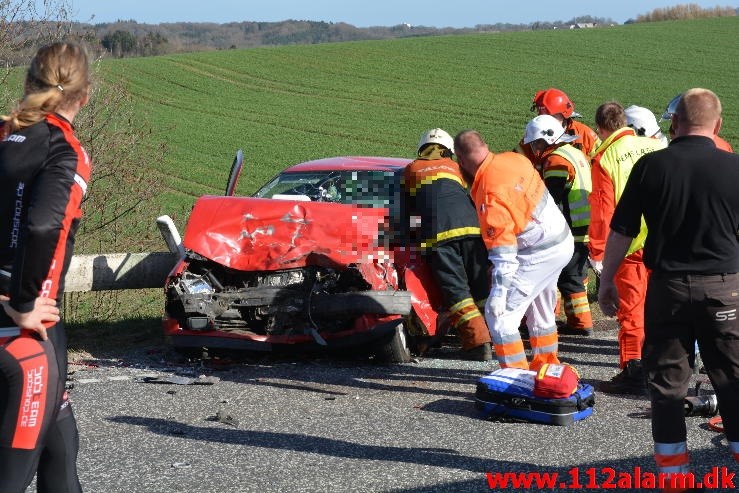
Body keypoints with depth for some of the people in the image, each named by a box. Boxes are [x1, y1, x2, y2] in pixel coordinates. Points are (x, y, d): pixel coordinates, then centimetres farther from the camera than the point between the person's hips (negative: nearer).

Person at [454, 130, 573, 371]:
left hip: (539, 254, -9)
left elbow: (503, 250, -26)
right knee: (541, 312, 24)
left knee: (499, 313, -4)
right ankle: (546, 367, 37)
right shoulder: (513, 159, -3)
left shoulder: (490, 195, -25)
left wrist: (499, 291, -23)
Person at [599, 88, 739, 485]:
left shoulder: (650, 166, -5)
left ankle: (672, 464, 15)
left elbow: (621, 232, -1)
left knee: (667, 378, 11)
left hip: (668, 285, 0)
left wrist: (607, 280, 10)